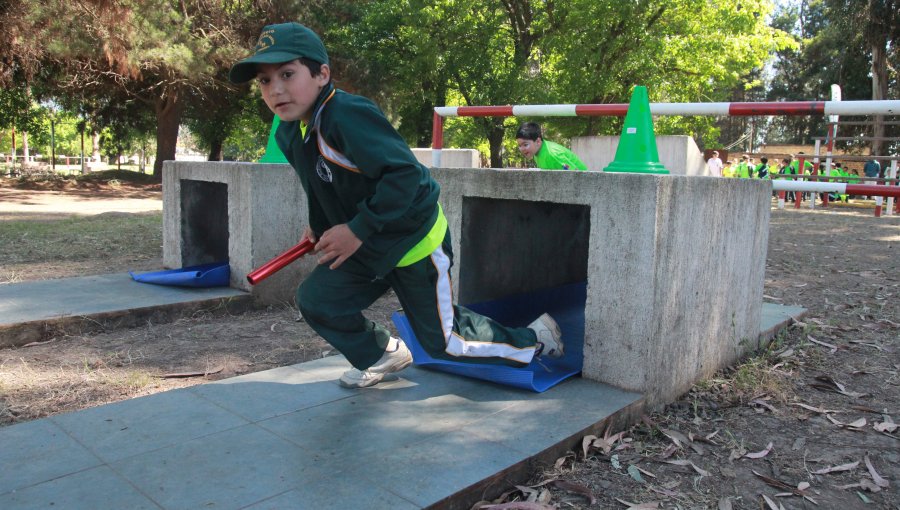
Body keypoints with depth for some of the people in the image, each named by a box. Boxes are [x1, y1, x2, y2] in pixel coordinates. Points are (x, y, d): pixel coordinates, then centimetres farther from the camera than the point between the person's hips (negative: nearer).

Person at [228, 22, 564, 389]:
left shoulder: (348, 115, -28)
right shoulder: (288, 133, 0)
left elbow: (406, 173, -33)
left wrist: (358, 229, -30)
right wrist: (319, 225, 6)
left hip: (415, 241, -8)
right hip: (367, 248, 8)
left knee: (442, 341, 3)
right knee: (316, 300, 2)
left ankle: (535, 339, 25)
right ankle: (383, 356, 25)